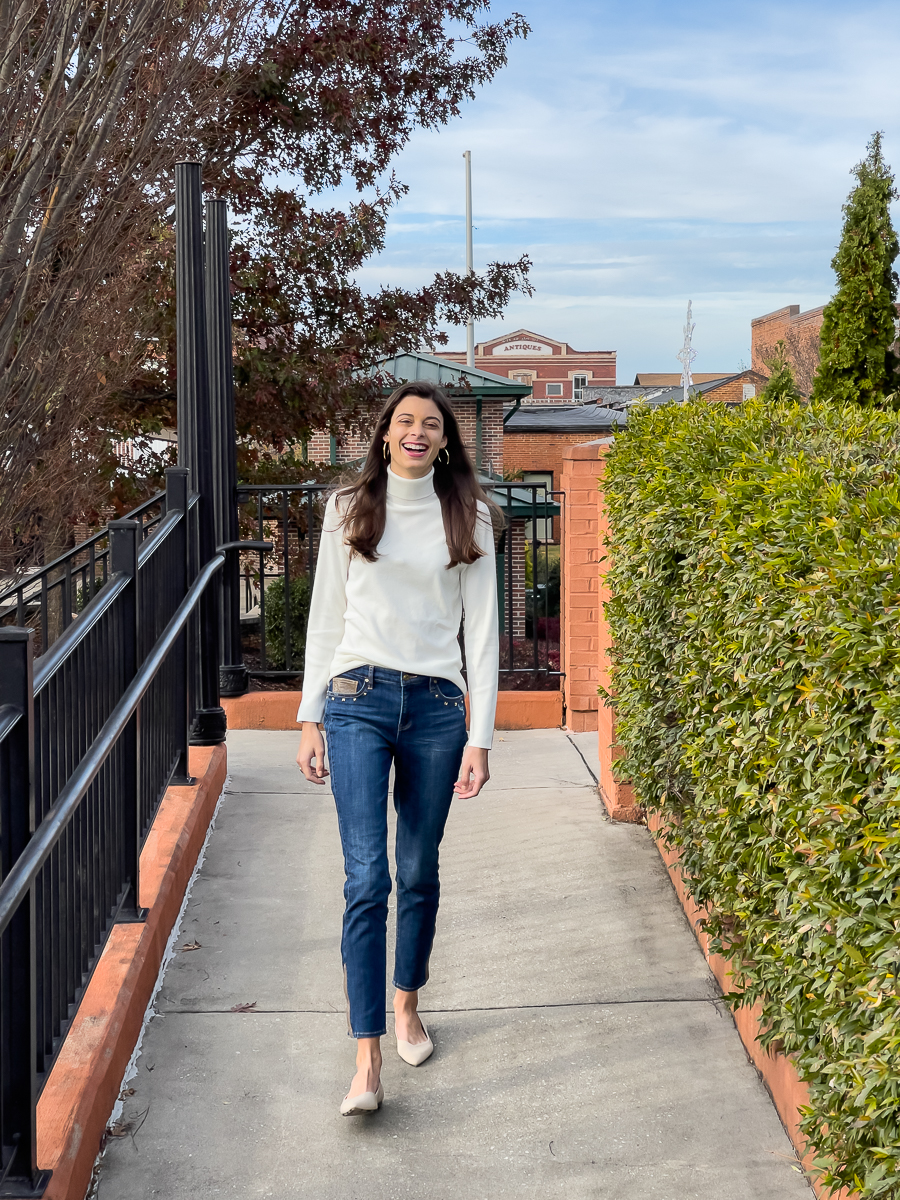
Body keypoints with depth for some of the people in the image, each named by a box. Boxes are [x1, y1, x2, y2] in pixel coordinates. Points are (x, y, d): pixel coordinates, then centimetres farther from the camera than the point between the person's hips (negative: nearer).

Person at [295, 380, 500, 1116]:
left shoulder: (468, 517, 6)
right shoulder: (350, 509, 7)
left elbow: (482, 631, 4)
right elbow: (326, 618, 9)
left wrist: (479, 736, -1)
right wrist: (311, 719, 6)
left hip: (436, 705, 1)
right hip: (360, 698, -1)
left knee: (419, 873, 11)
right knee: (367, 878, -9)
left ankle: (408, 1006, 35)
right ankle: (367, 1061, -8)